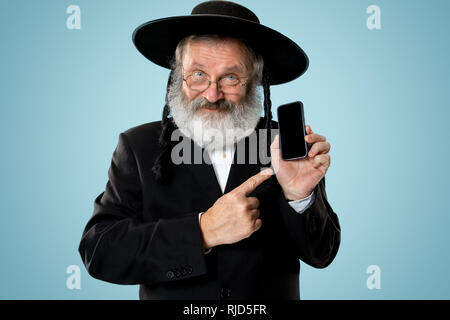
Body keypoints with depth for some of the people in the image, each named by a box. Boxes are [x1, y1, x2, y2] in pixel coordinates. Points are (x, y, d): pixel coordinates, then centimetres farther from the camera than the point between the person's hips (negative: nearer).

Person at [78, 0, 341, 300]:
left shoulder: (287, 147, -5)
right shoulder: (139, 146, -6)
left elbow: (321, 256, -5)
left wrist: (299, 197, -23)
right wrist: (203, 230, -23)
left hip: (269, 301, 1)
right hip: (172, 299, -1)